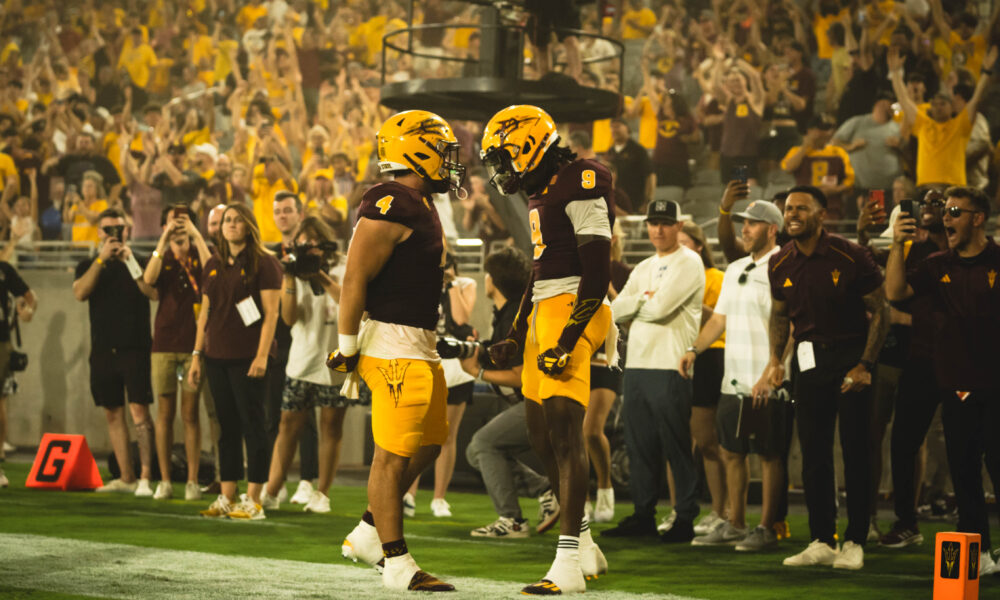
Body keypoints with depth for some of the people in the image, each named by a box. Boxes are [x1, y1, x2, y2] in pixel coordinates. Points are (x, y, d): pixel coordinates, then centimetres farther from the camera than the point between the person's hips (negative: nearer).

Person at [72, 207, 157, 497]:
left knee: (139, 410, -13)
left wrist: (130, 262, -16)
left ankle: (145, 478, -17)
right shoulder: (89, 265, 12)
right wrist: (101, 259, -13)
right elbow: (80, 293, -7)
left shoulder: (140, 262, 6)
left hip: (135, 348, -4)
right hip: (103, 350, 4)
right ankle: (125, 478, 14)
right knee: (113, 413, 7)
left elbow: (154, 293, -11)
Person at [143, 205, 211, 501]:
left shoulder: (200, 255, 6)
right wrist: (164, 239, -15)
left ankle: (193, 481, 2)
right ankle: (164, 481, 6)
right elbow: (149, 279, -11)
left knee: (190, 414, -1)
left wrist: (196, 235, -16)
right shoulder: (161, 257, 10)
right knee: (165, 412, 2)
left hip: (194, 343, -1)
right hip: (164, 343, 1)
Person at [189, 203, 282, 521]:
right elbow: (205, 312, 18)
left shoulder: (263, 264, -4)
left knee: (252, 426, -4)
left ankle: (253, 501, -3)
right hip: (217, 357, 6)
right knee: (227, 428, 8)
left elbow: (271, 313, -9)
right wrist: (197, 354, 12)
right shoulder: (213, 266, 14)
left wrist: (262, 355, -17)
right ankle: (226, 498, 11)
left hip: (248, 357, -6)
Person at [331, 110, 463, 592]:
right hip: (394, 344, -10)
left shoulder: (420, 206, 16)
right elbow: (354, 280, -18)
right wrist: (348, 347, -16)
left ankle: (368, 536, 24)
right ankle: (396, 563, -2)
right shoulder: (390, 206, -16)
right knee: (394, 453, -6)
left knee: (427, 445, 15)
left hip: (420, 344, 10)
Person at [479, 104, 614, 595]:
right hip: (544, 314, 10)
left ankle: (568, 566, -18)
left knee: (563, 428, -15)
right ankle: (581, 540, 26)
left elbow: (597, 272, -17)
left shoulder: (580, 185, -12)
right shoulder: (541, 194, 19)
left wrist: (566, 341, -21)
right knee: (541, 431, 12)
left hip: (572, 313, -10)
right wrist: (514, 339, 25)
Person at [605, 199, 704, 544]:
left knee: (676, 447, -5)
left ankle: (685, 518, -1)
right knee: (639, 445, 10)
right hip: (636, 364, 8)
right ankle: (643, 515, 17)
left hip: (670, 367, -8)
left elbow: (660, 308, -16)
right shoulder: (643, 269, 20)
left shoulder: (688, 263, -5)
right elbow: (616, 310, 10)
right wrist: (644, 299, -6)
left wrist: (635, 303, 1)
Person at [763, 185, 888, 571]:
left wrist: (865, 365, -13)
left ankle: (855, 542, 1)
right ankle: (822, 542, 11)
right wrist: (776, 360, 3)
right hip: (809, 359, 4)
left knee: (855, 450, -5)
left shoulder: (850, 257, -12)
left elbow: (880, 312, -6)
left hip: (851, 355, -4)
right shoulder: (780, 265, 2)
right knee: (813, 452, 4)